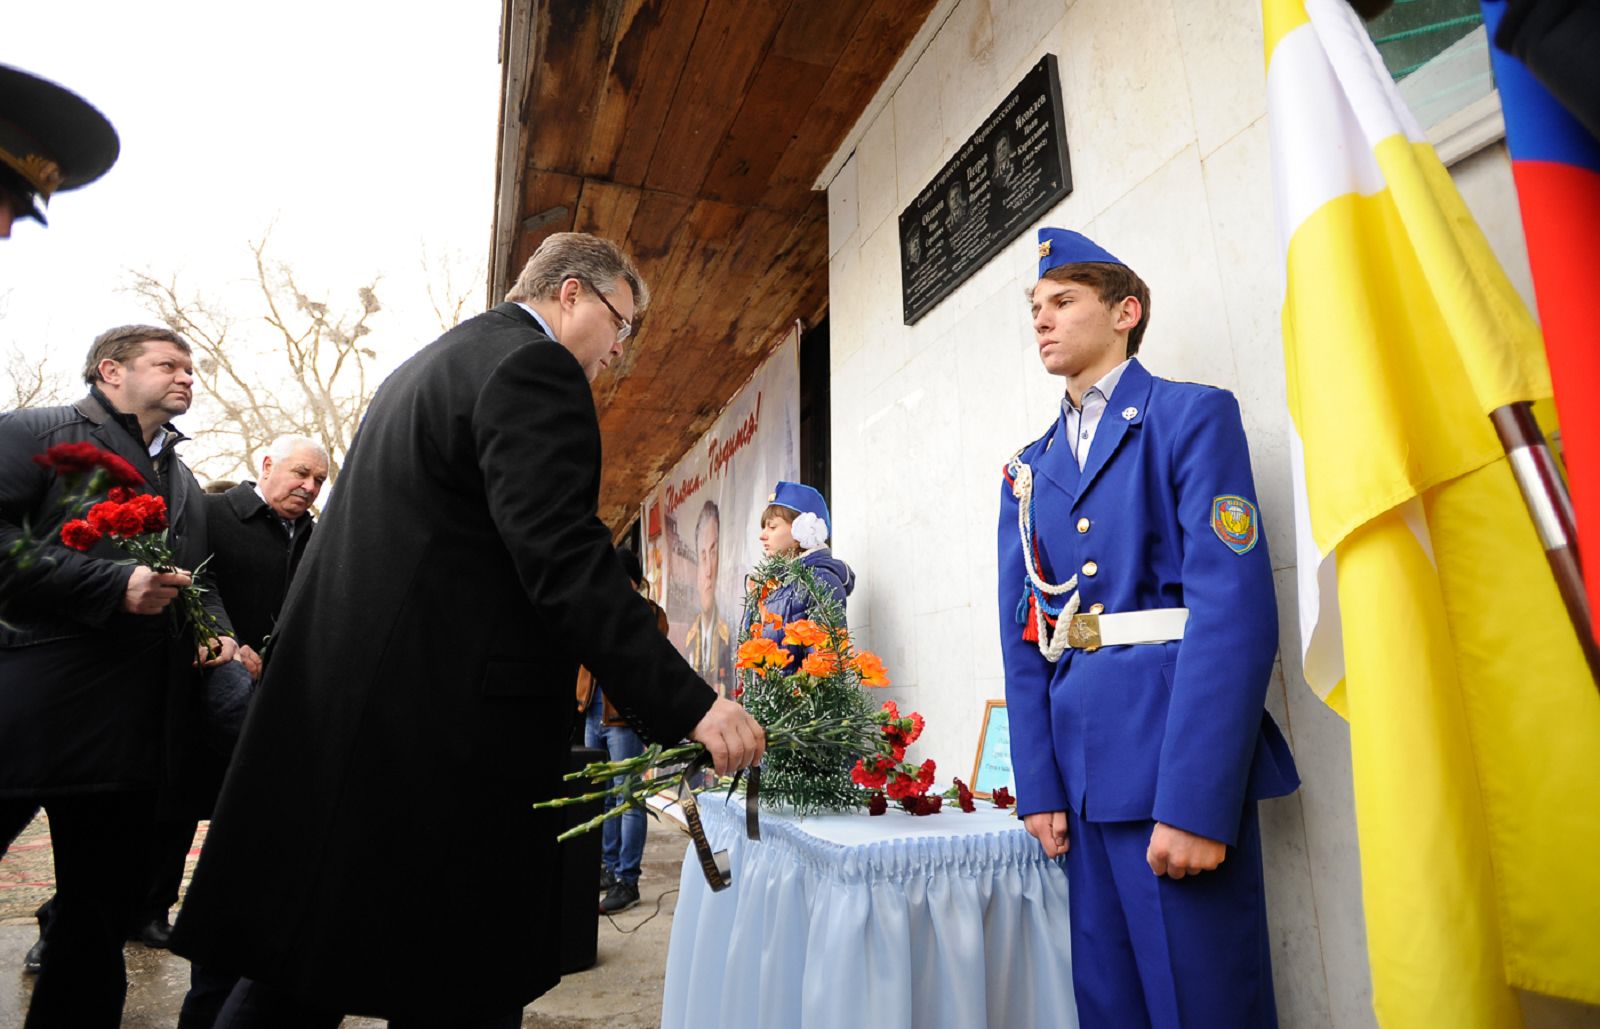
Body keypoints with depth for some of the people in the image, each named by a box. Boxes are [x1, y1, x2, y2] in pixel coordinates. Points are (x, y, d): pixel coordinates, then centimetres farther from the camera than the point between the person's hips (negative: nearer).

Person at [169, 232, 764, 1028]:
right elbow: (564, 560, -23)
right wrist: (688, 704, -22)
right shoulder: (533, 365, -11)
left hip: (334, 713, 10)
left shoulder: (429, 364, 22)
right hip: (453, 727, -10)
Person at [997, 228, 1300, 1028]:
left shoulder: (1193, 416, -2)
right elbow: (1024, 634, 9)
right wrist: (1037, 785, 3)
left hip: (1173, 753, -5)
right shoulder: (1027, 471, 14)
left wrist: (1194, 802, -19)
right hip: (1079, 758, 6)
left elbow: (1234, 608, -14)